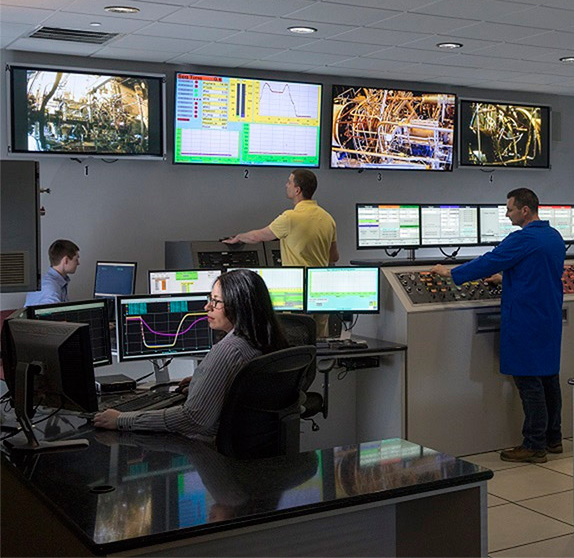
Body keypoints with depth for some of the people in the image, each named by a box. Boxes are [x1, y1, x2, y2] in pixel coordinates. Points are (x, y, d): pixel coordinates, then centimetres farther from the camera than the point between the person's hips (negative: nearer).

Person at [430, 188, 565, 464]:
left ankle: (534, 446, 1)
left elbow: (488, 262, -16)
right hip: (550, 319, 9)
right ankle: (552, 438, 25)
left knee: (529, 381, -4)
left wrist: (450, 272, -5)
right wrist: (503, 277, 27)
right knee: (549, 377, 15)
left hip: (526, 322, -9)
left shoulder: (523, 239, -18)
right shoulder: (555, 237, 11)